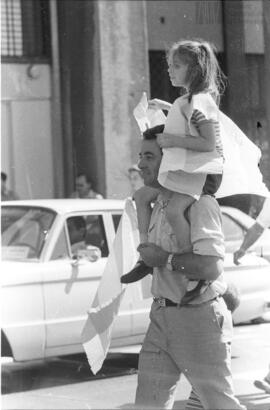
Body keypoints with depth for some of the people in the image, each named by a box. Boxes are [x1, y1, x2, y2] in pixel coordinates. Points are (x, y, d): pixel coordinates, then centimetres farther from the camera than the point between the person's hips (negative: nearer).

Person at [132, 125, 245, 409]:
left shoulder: (200, 205, -17)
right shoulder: (160, 204, 13)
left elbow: (211, 267, -29)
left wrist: (164, 259, -19)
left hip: (197, 319, -9)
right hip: (161, 317, 9)